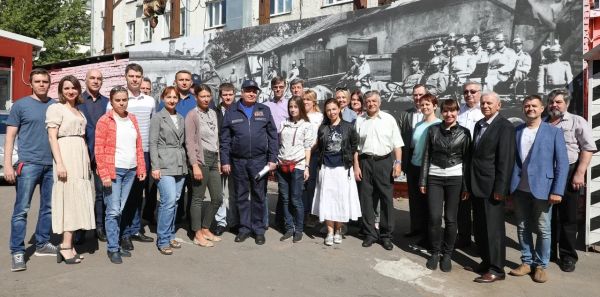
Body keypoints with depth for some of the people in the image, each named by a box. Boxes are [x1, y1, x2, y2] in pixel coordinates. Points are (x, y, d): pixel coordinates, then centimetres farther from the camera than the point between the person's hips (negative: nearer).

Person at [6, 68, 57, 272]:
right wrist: (8, 165, -7)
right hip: (28, 163, -4)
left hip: (52, 164, 4)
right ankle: (17, 253, 4)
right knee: (21, 209, -4)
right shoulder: (20, 105, 2)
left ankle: (42, 244, 23)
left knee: (48, 207, 10)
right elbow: (10, 136, 1)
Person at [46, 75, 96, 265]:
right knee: (70, 199, -9)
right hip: (66, 156, -7)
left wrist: (87, 161, 13)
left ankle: (68, 243, 11)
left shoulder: (79, 111, 20)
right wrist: (59, 163, -19)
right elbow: (52, 137, -9)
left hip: (81, 157, 7)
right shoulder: (55, 108, -1)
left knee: (77, 199, 5)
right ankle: (66, 246, -5)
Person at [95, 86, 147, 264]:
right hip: (114, 170, -5)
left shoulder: (132, 119, 13)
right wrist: (104, 174, -12)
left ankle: (116, 244, 21)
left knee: (120, 210, 12)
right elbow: (99, 149, -7)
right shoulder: (105, 121, -3)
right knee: (113, 211, -4)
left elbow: (138, 146, 14)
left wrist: (141, 168, 9)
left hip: (130, 170, 5)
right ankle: (112, 249, 5)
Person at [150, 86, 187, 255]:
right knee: (169, 201, -13)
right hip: (164, 165, -6)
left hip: (180, 165, 6)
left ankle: (170, 236, 20)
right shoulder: (157, 118, -1)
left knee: (175, 201, 8)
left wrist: (185, 164, 12)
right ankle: (163, 241, -2)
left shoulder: (180, 118, 16)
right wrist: (155, 167, -12)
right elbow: (153, 143, -5)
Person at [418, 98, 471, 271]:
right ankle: (435, 252, 18)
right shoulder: (433, 130, 3)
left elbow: (467, 160, 2)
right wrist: (423, 181, 1)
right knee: (434, 217, -2)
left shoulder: (464, 133, 1)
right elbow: (426, 156, 4)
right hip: (434, 178, 1)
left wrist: (466, 186, -1)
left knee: (450, 219, 5)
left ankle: (447, 254, 21)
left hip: (455, 178, 0)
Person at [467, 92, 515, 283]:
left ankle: (496, 269, 13)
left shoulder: (505, 127, -10)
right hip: (477, 186, 8)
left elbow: (505, 160, -15)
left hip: (492, 187, -8)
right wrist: (469, 184, 12)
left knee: (493, 229, 2)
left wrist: (500, 189, -18)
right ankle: (486, 262, 29)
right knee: (479, 228, 15)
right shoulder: (479, 125, 14)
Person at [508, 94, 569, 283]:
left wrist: (557, 191, -10)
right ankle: (526, 262, 23)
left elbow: (562, 163, -3)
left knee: (543, 229, 6)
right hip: (519, 188, 3)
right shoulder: (516, 131, 8)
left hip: (542, 188, -2)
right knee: (522, 228, 10)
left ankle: (541, 266, 20)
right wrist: (507, 186, 0)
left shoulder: (554, 131, 0)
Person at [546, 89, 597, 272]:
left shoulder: (577, 122, -1)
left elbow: (588, 149, -7)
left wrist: (579, 174, -15)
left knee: (568, 218, 4)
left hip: (568, 174, -3)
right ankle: (548, 252, 25)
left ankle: (568, 256, 15)